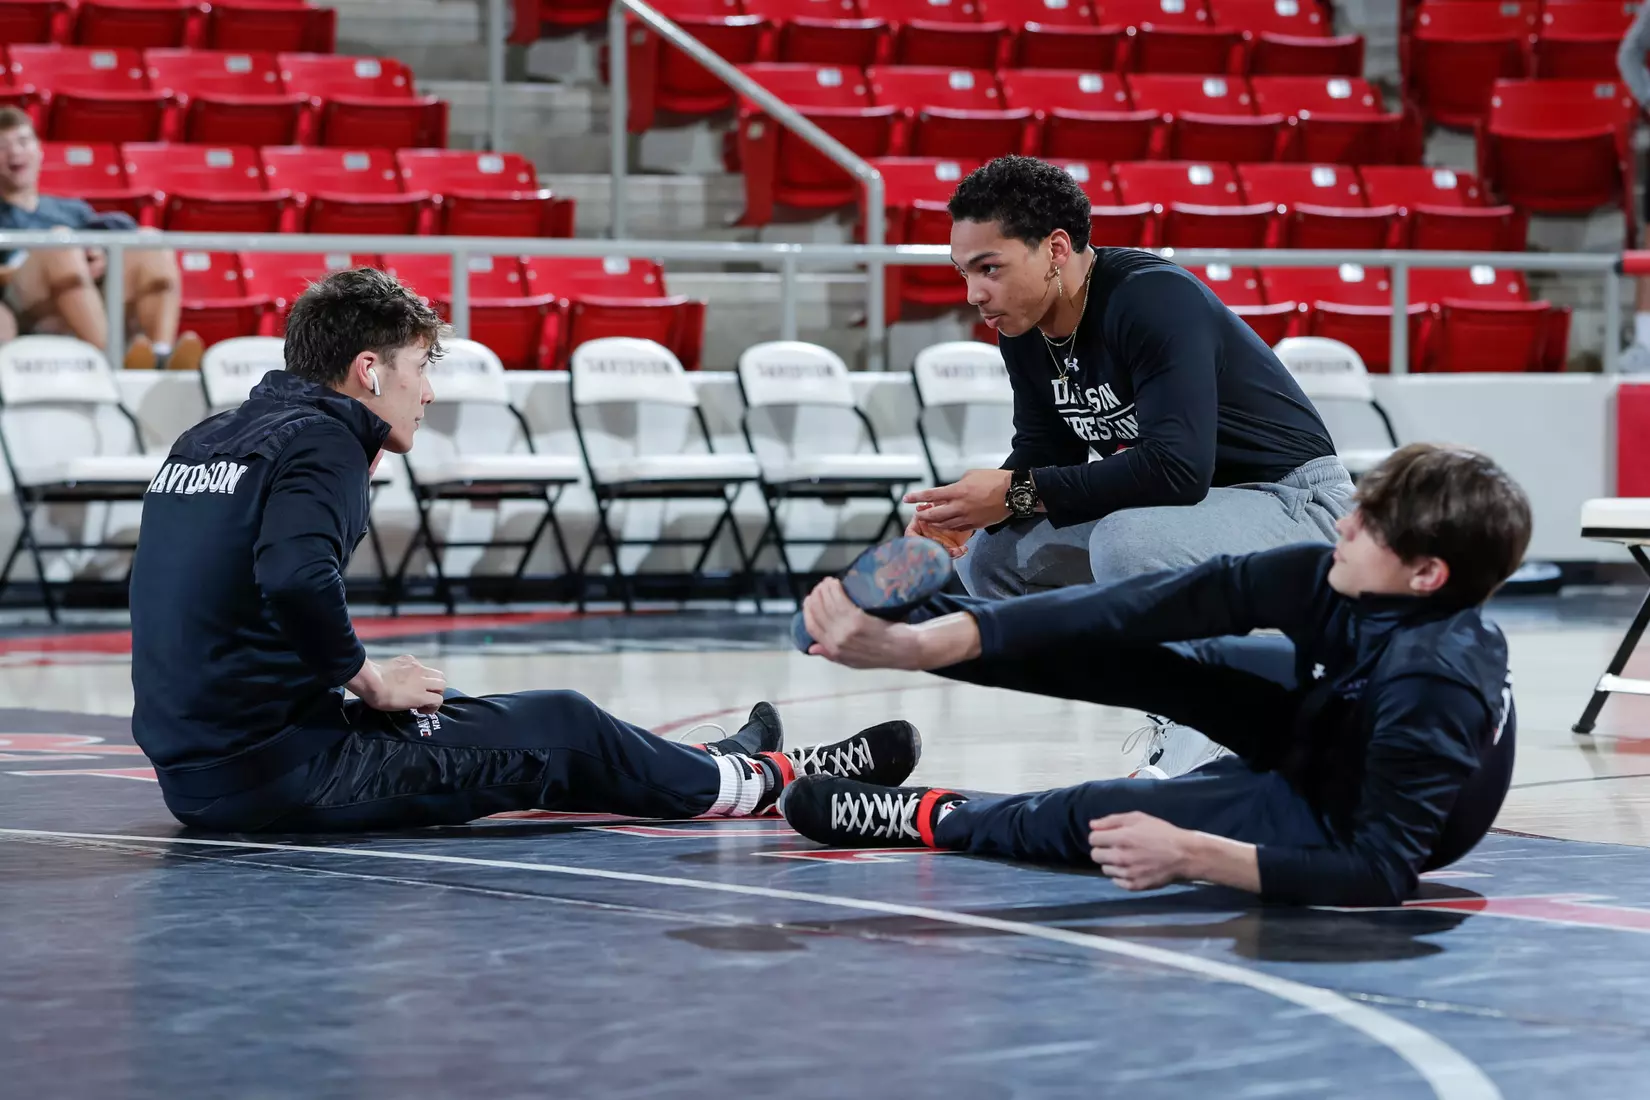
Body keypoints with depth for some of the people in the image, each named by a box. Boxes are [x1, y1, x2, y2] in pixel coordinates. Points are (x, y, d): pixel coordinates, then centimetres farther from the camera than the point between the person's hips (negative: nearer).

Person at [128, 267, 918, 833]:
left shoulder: (207, 439, 15)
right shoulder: (322, 441, -11)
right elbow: (296, 579, -29)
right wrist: (369, 681, -12)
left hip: (191, 774, 9)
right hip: (281, 774, -9)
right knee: (563, 732, 6)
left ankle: (718, 766, 41)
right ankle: (769, 779, 26)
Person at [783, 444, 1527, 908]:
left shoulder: (1435, 685, -43)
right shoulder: (1330, 582, -25)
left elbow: (1382, 872, -42)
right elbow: (1163, 603, -30)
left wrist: (1192, 858, -49)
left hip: (1345, 820, -5)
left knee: (1093, 817, -7)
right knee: (1137, 648, -5)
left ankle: (930, 818, 20)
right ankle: (914, 635, 10)